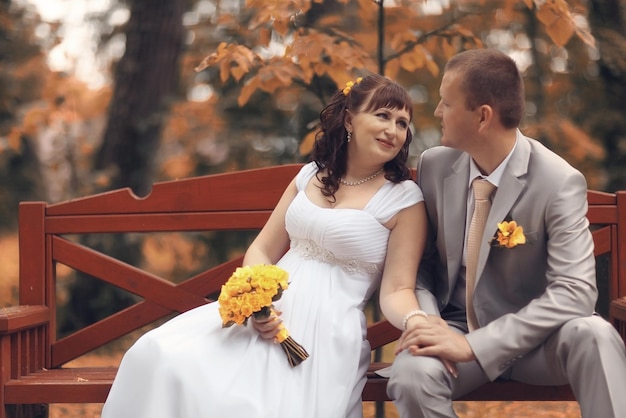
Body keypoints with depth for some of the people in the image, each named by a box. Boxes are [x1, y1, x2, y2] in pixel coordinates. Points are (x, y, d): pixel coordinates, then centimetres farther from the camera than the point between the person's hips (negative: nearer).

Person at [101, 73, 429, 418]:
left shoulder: (405, 199, -1)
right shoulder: (312, 176, 13)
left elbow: (397, 290, -3)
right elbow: (262, 251, 14)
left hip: (326, 332, -5)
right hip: (269, 313, 5)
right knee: (161, 356, -20)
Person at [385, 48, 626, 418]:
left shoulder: (559, 183, -15)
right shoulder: (434, 166, -2)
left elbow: (576, 293, -22)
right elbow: (420, 260, 8)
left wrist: (474, 345, -28)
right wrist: (425, 319, -15)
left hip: (531, 336, -2)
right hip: (455, 328, 2)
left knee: (593, 334, -35)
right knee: (411, 375, -32)